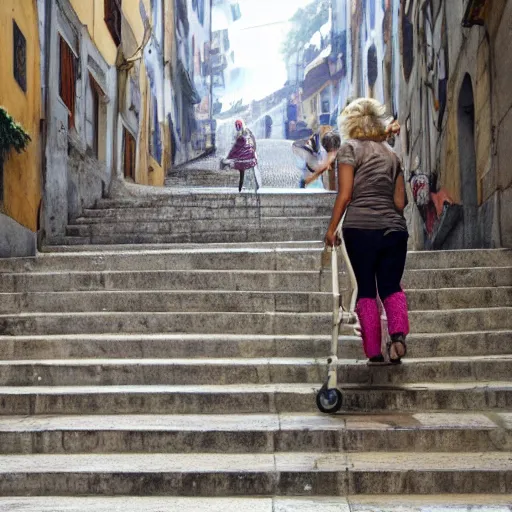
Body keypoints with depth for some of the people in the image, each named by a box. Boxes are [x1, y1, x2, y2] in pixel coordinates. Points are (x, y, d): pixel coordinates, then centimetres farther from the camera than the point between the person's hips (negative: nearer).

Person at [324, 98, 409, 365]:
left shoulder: (350, 148, 2)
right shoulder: (391, 153, 17)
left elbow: (345, 194, -6)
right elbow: (400, 201, 12)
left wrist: (332, 228, 0)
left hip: (360, 229, -4)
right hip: (394, 229, 4)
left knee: (366, 290, 3)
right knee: (391, 286, 9)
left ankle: (374, 351, 0)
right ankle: (398, 331, -17)